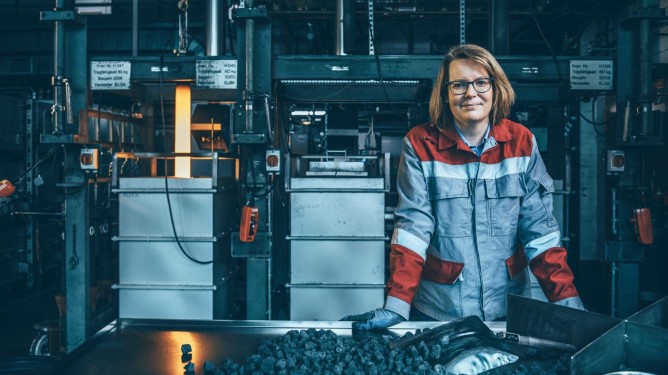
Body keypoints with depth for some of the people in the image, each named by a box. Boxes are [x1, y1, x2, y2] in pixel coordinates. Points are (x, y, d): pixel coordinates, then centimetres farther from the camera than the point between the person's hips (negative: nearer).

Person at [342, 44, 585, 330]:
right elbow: (413, 225, -14)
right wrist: (396, 307, -22)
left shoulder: (521, 142, -3)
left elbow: (539, 227, -4)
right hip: (437, 310, -2)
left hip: (507, 309, 2)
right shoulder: (420, 144, -9)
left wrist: (567, 302, -11)